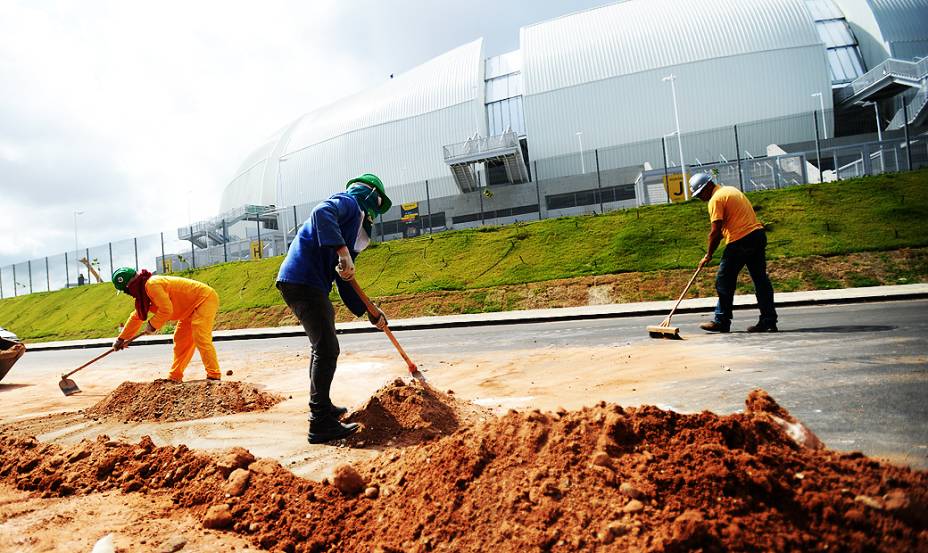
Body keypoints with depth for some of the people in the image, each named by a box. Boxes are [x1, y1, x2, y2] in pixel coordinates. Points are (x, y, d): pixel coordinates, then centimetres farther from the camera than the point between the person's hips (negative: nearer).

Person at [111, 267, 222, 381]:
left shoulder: (152, 284, -21)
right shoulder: (144, 292, 12)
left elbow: (166, 309, -25)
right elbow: (137, 316, 22)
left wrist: (152, 324, -10)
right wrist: (121, 339, 25)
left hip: (205, 299, -11)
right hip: (191, 308, 11)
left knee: (201, 339, -19)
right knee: (180, 341, 12)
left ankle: (214, 376, -18)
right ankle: (174, 377, 20)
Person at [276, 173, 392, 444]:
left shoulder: (350, 236, 26)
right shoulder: (348, 202, 0)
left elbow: (345, 284, 25)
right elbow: (322, 212, -26)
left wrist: (370, 313, 21)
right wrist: (342, 251, -36)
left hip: (309, 285, 11)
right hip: (303, 281, -11)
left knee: (323, 347, 23)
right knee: (327, 349, -11)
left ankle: (322, 406, 38)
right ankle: (320, 423, -6)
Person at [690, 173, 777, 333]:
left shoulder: (716, 199, -7)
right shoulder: (731, 190, 22)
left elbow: (716, 231, -11)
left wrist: (708, 255, -3)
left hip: (740, 240, -9)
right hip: (758, 234, 9)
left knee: (724, 281, 0)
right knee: (760, 279, 9)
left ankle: (721, 322, 7)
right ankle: (769, 321, 11)